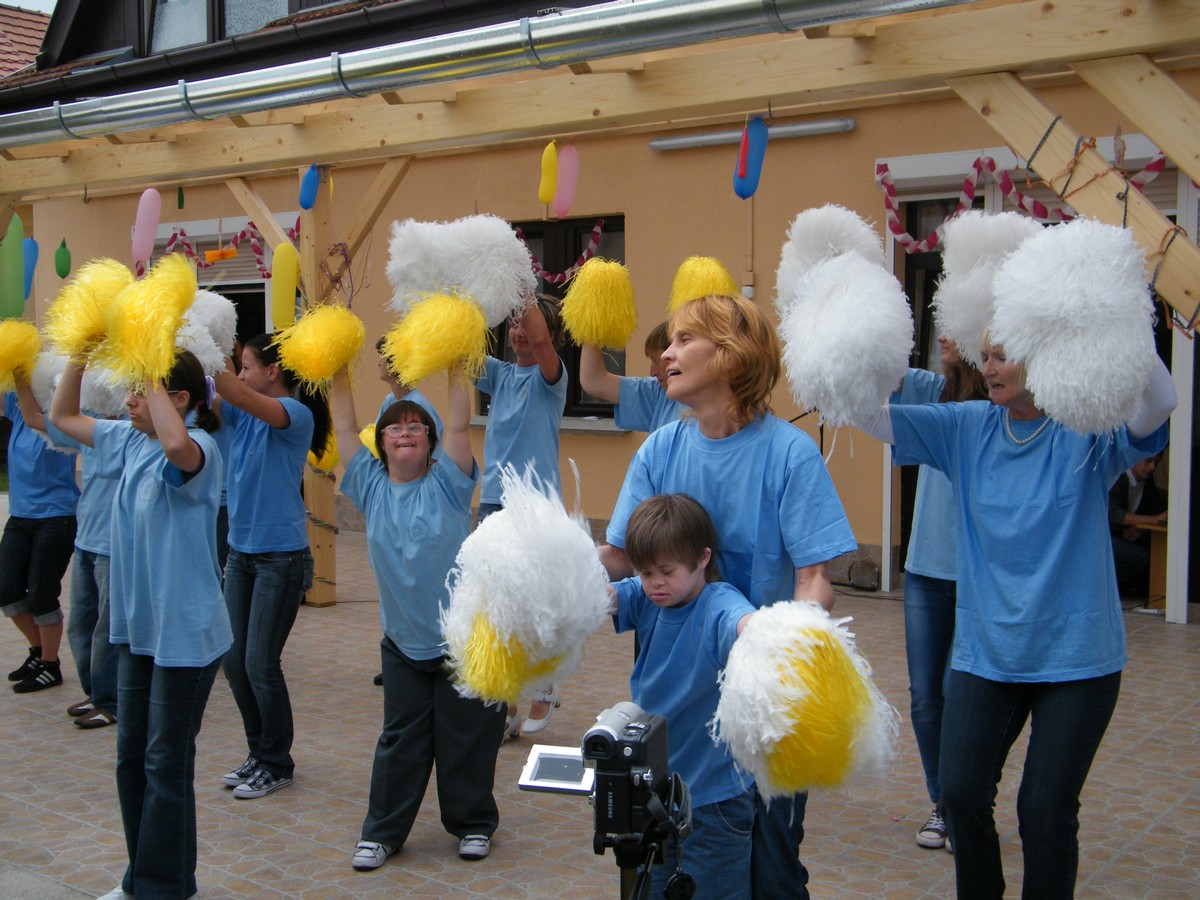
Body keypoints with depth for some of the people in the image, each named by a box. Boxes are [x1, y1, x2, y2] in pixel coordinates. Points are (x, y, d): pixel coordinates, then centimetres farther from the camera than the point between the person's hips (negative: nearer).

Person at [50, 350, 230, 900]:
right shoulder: (129, 441, 5)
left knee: (167, 765, 3)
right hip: (137, 626, 8)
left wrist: (151, 376, -31)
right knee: (131, 755, 17)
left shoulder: (198, 449, -19)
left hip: (184, 632, -8)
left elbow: (177, 446, -44)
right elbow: (62, 417, 17)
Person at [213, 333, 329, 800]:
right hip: (241, 551, 7)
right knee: (234, 661, 11)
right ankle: (258, 753, 28)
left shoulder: (296, 414, -14)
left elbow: (240, 396, -30)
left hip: (281, 556, -7)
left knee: (261, 664, -1)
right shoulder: (244, 413, 8)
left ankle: (277, 764, 16)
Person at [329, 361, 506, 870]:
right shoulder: (371, 487, 2)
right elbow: (343, 429, 0)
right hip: (403, 642, 3)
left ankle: (473, 823, 26)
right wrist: (339, 373, -3)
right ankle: (382, 831, 23)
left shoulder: (447, 484, -6)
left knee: (466, 739, 7)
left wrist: (455, 365, -19)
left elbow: (459, 425, -16)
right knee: (400, 741, 10)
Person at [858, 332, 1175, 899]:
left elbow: (1159, 402, -28)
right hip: (984, 649, 3)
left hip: (1074, 655, -3)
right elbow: (875, 417, -4)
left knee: (1047, 809, 5)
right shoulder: (967, 428, 2)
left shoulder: (1087, 431, -9)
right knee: (961, 794, 5)